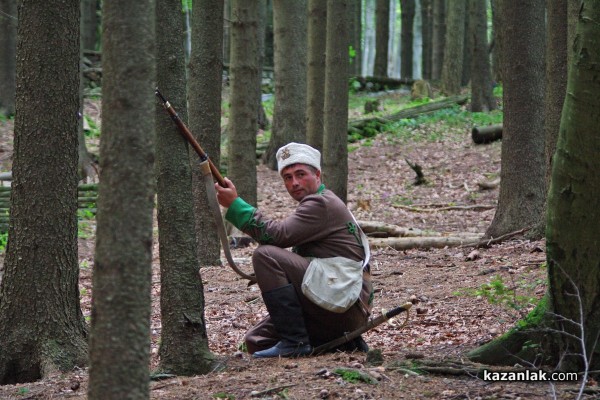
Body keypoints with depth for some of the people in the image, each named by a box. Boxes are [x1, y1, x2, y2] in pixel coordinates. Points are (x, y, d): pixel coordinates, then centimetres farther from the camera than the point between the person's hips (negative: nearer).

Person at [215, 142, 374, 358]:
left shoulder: (323, 203, -9)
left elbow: (279, 235, -21)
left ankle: (294, 342, -17)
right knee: (255, 341, 8)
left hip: (344, 304, -10)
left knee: (265, 255, -17)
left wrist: (235, 204, -15)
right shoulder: (312, 205, 24)